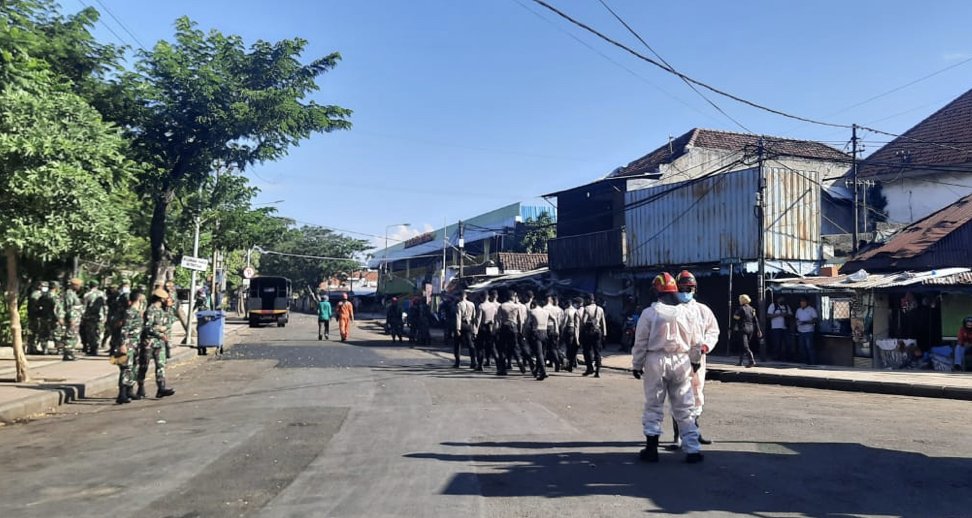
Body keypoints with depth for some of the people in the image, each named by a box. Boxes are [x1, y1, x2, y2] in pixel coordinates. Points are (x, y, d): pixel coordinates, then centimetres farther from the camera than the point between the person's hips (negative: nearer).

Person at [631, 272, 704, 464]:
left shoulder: (649, 313, -9)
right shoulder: (687, 312, 1)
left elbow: (641, 342, -5)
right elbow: (695, 342, 9)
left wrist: (637, 365, 6)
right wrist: (695, 360, 26)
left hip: (656, 362, -2)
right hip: (681, 362, 3)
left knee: (653, 405, 8)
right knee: (684, 408, 9)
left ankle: (651, 448, 11)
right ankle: (692, 450, 10)